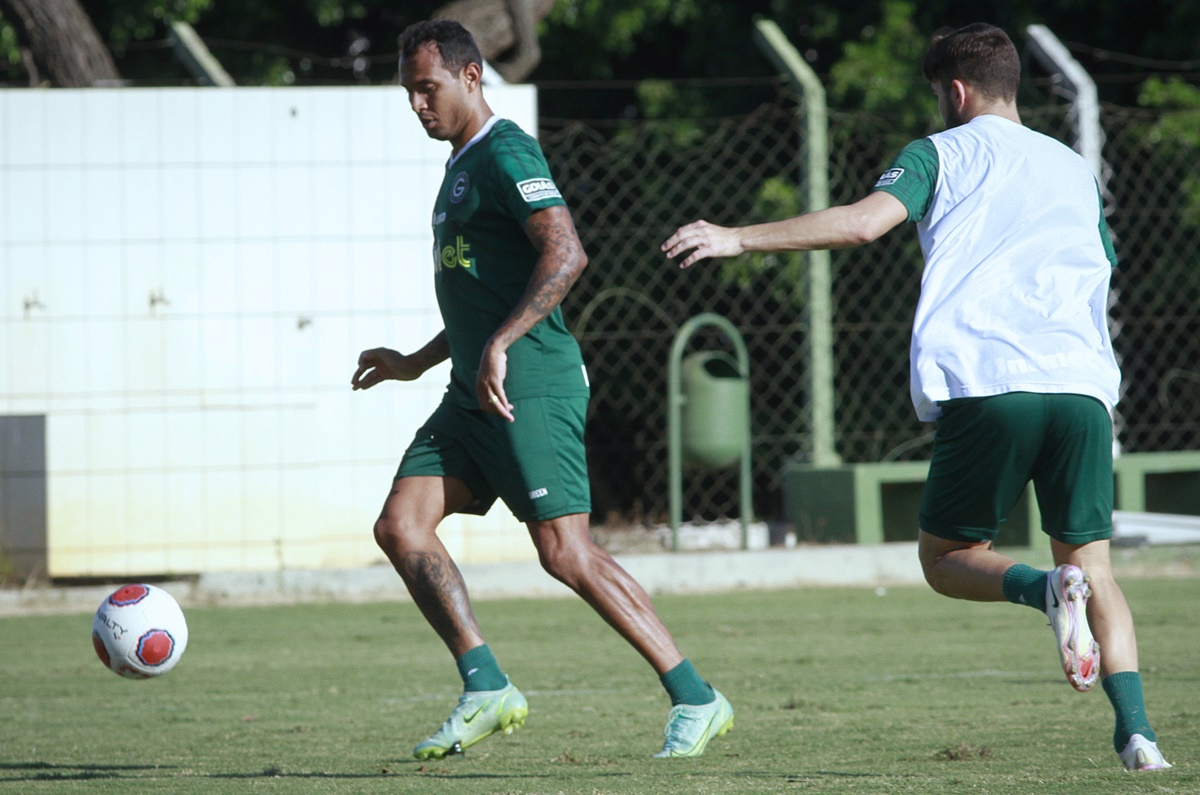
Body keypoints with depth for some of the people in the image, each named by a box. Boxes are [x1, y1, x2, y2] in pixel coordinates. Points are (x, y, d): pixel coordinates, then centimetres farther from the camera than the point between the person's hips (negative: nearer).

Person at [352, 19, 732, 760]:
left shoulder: (504, 154, -10)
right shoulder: (463, 166, 21)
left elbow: (566, 254, -24)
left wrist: (498, 347, -28)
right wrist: (417, 362, 31)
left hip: (532, 387, -10)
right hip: (476, 394, 10)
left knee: (565, 551, -13)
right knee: (401, 525, -1)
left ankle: (696, 700, -7)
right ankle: (487, 689, -1)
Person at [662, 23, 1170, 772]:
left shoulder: (941, 153, 12)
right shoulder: (1075, 170, 25)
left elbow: (865, 221, -5)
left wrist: (738, 238, -2)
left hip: (983, 384, -3)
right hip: (1083, 384, 3)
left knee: (946, 556, 13)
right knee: (1092, 564, 10)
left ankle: (1046, 590, -20)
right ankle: (1136, 731, -12)